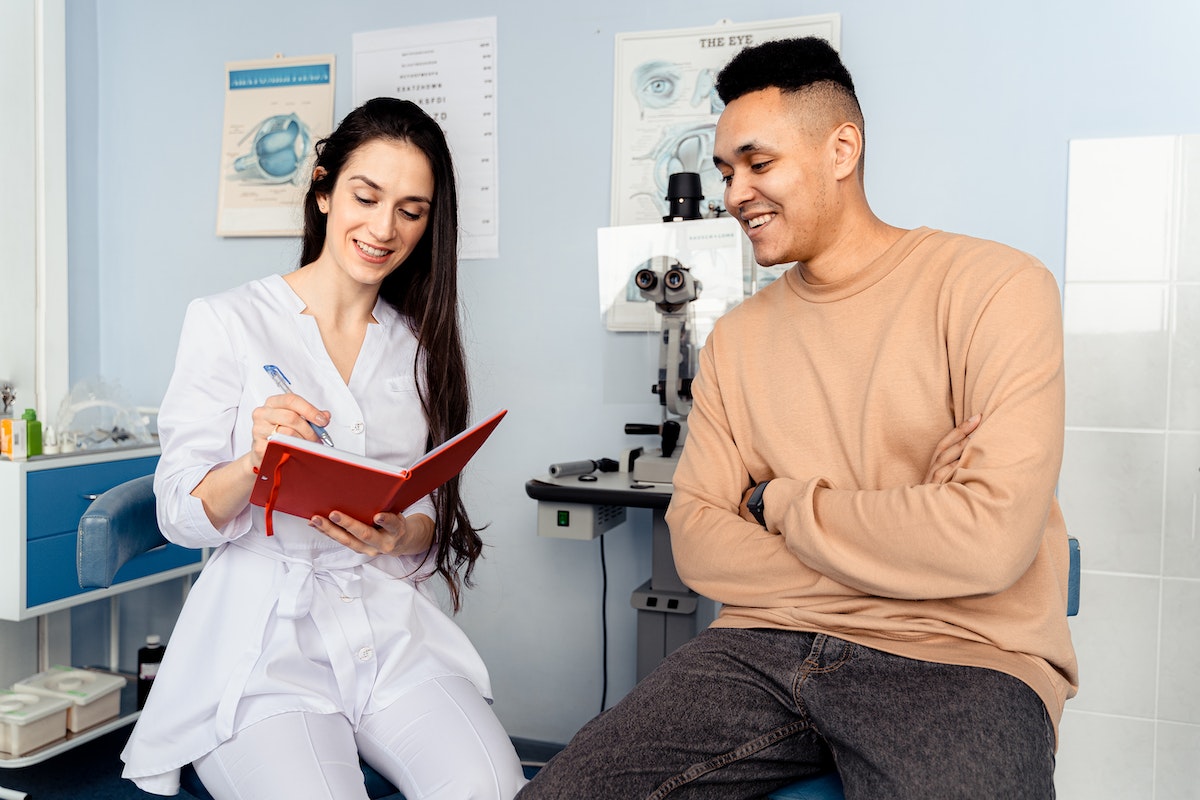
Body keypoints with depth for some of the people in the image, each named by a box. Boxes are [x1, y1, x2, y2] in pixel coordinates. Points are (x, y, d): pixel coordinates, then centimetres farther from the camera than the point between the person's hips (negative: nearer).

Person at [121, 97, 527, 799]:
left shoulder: (423, 345, 14)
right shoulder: (227, 322, 2)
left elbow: (439, 517, 12)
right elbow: (181, 515, -2)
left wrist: (399, 536, -12)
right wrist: (254, 463, -24)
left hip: (394, 629, 3)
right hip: (263, 634, -2)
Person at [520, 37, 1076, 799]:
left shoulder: (996, 287, -4)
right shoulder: (736, 338, 12)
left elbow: (989, 539, -16)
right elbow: (696, 541, 3)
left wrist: (778, 502, -3)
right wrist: (897, 538, -10)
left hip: (959, 657, -3)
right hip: (766, 646, 4)